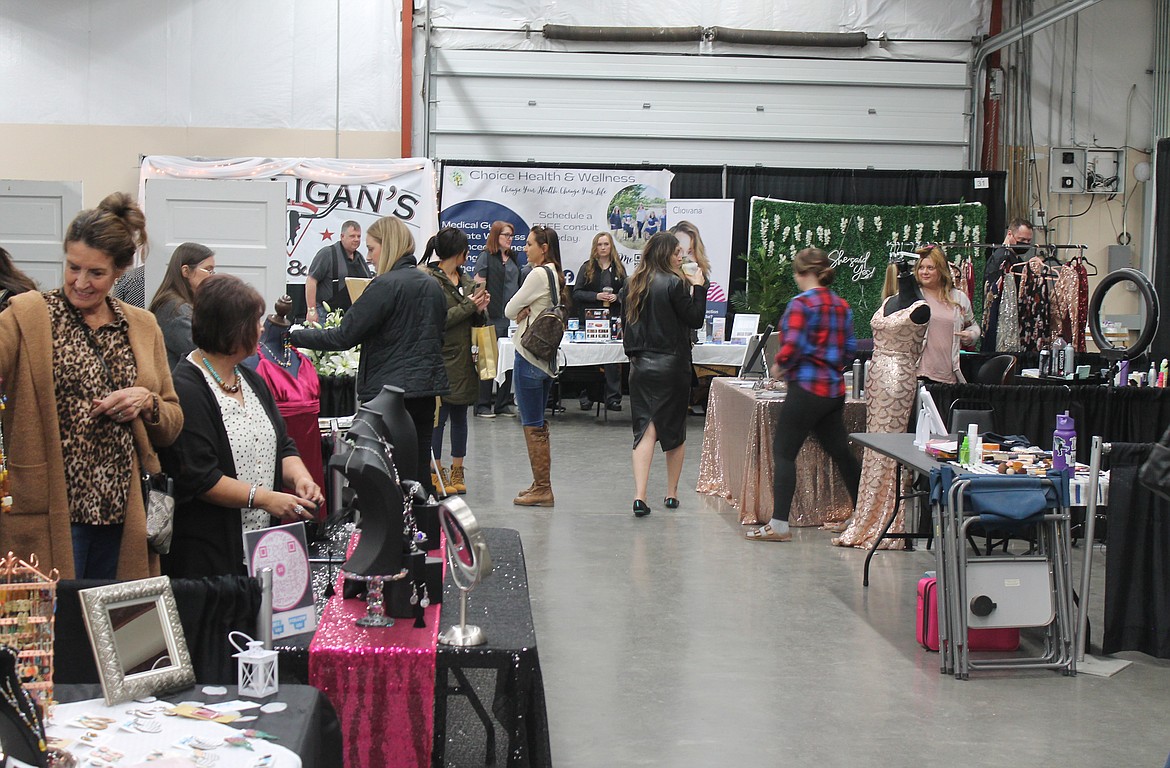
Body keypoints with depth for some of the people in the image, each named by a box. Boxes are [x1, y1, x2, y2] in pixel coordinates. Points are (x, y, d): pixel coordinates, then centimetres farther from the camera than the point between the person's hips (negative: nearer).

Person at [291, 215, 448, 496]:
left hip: (390, 390, -8)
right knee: (419, 469, 12)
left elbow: (345, 336, -15)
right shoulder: (432, 285, 11)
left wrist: (293, 336, -7)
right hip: (427, 387, 8)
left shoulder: (386, 284, -14)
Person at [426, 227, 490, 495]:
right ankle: (436, 473, 4)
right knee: (439, 416, -4)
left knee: (460, 415, 12)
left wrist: (480, 308, -2)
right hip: (442, 358, -8)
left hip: (464, 358, 8)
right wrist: (469, 306, -15)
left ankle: (457, 472, 19)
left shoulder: (466, 280, 14)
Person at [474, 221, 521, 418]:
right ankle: (482, 405, 4)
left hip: (512, 316, 7)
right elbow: (478, 285, -9)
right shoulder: (486, 257, -4)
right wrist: (483, 311, -15)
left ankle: (504, 404, 15)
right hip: (494, 317, -7)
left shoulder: (513, 258, 16)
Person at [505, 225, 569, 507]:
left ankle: (541, 489, -1)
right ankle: (541, 485, 20)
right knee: (539, 424, 15)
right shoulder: (556, 275, 12)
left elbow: (510, 310, -12)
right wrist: (527, 311, -6)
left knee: (533, 425, -4)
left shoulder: (538, 275, -16)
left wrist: (521, 311, 6)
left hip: (529, 354, -9)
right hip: (548, 355, 9)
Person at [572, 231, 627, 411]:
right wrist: (596, 296, -13)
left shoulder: (619, 268, 12)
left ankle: (613, 398, 2)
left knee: (613, 357, -2)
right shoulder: (587, 268, 6)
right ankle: (586, 397, 5)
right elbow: (576, 293, 0)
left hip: (613, 318, 1)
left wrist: (616, 297, -6)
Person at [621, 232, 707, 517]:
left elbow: (626, 323, 12)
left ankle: (640, 496, -14)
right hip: (671, 364, -4)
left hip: (639, 365, 4)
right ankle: (672, 493, 20)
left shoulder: (633, 284, 6)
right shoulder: (674, 283, -12)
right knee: (675, 429, 11)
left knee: (645, 428, 0)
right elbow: (695, 319, -10)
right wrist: (698, 288, -1)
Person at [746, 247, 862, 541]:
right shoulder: (841, 305, 10)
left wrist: (779, 366, -2)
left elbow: (793, 346, -20)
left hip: (807, 388, -8)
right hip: (834, 389, 8)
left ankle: (779, 525, -7)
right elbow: (850, 348, 12)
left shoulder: (802, 303, -12)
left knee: (783, 451, -3)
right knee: (840, 451, 17)